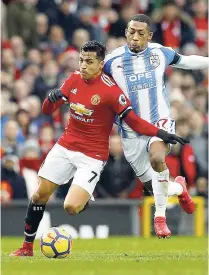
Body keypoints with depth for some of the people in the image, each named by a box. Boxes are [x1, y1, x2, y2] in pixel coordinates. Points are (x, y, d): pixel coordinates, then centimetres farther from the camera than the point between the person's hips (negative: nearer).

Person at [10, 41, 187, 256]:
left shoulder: (110, 89, -18)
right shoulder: (74, 79, 0)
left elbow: (133, 121, -15)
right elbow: (48, 110, 4)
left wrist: (160, 133, -29)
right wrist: (51, 98, -19)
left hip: (92, 156, -5)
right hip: (65, 147, 5)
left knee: (71, 207, -18)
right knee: (40, 195, 4)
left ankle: (86, 197, 19)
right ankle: (27, 247, 19)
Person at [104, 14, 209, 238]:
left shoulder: (161, 52, -1)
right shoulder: (113, 60, -6)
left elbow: (185, 61, 17)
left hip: (160, 121, -1)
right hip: (131, 130, 1)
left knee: (157, 159, -32)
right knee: (151, 182, 4)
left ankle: (160, 216, -15)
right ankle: (179, 188, 42)